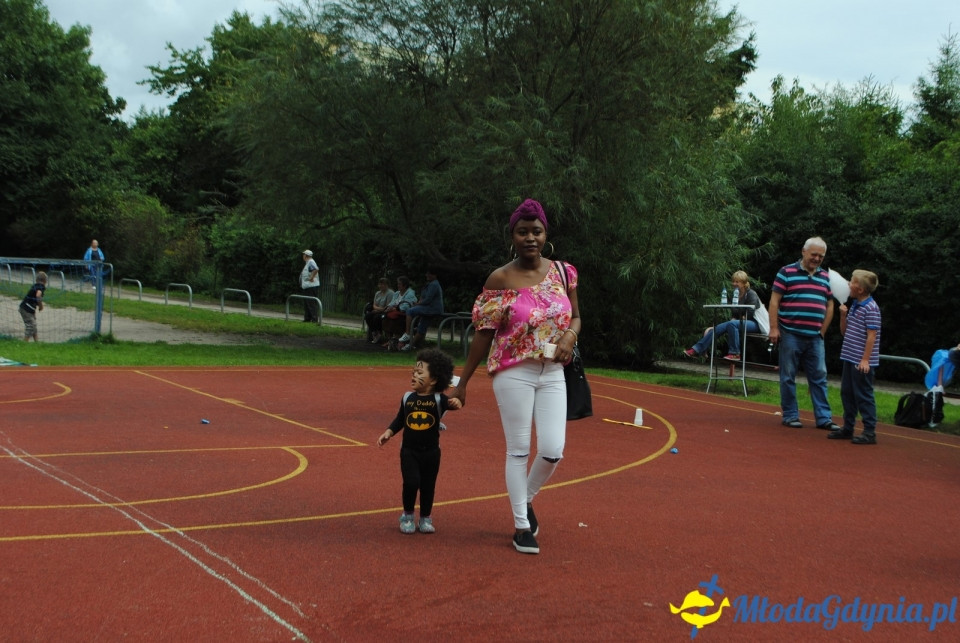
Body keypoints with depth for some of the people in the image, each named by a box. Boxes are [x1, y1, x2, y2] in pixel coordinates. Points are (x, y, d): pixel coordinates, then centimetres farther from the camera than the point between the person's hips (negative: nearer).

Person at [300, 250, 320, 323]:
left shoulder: (311, 262, -14)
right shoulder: (307, 263, 18)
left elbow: (316, 269, -32)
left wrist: (311, 278, -26)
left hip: (311, 286, -11)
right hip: (307, 287, 11)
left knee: (312, 303, -10)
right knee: (306, 303, 14)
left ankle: (314, 319, -9)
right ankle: (307, 318, 19)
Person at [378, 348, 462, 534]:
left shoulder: (439, 399, -7)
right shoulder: (407, 398, 1)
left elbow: (450, 403, -25)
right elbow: (399, 420, 10)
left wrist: (455, 403, -47)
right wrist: (388, 433, -2)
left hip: (431, 451, -1)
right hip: (409, 450, 1)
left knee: (428, 486, 9)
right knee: (411, 482, -11)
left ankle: (425, 518, 26)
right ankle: (407, 515, 11)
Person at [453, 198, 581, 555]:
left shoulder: (563, 272, 4)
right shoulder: (500, 279, -6)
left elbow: (575, 316, 15)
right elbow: (484, 334, -3)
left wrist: (570, 337, -9)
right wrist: (462, 382, -3)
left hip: (552, 373, 3)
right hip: (514, 374, -3)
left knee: (552, 451, -2)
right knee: (518, 450, 2)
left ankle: (527, 498, 28)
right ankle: (521, 525, 16)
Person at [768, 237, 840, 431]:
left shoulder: (826, 277, 13)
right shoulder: (787, 272, -1)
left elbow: (829, 306, 16)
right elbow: (774, 301, -4)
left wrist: (822, 331, 9)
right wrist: (774, 328, -11)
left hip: (815, 338, 4)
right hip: (790, 335, -4)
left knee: (819, 378, 4)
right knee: (788, 377, 2)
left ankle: (823, 418, 8)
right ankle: (790, 415, 11)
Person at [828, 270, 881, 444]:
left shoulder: (870, 308, -15)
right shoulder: (854, 306, 12)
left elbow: (872, 335, -18)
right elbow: (844, 332, 18)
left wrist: (865, 359, -20)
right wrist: (843, 315, 1)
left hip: (862, 362, -9)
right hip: (850, 358, 9)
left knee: (864, 396, -4)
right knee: (847, 393, 14)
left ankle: (870, 432, 3)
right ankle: (848, 428, 24)